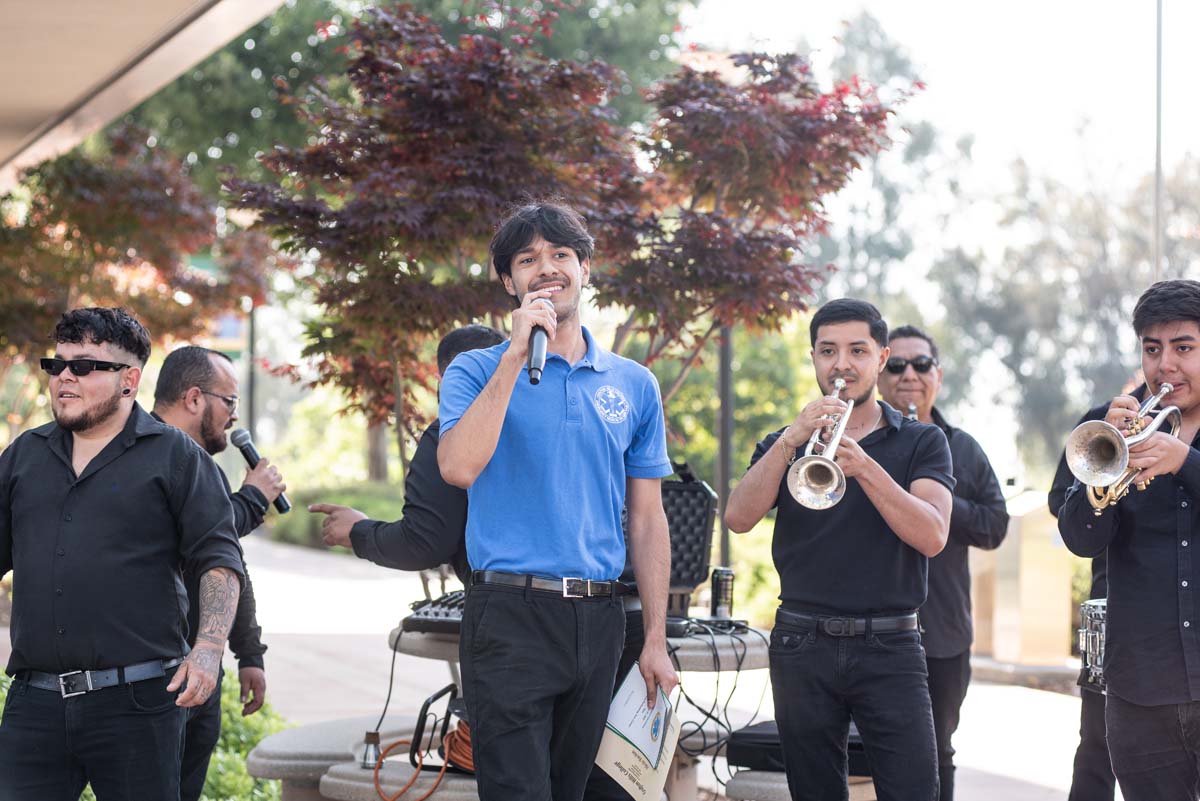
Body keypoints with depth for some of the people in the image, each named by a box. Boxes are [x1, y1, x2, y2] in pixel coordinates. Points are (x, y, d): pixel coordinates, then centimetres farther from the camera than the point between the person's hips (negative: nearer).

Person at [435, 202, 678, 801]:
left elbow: (647, 519, 12)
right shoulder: (478, 370, 2)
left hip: (598, 620, 4)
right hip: (510, 616, -4)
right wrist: (515, 357, -17)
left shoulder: (634, 385, 11)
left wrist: (656, 640, 7)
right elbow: (458, 467, -18)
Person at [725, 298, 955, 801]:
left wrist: (863, 467, -21)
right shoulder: (786, 444, 13)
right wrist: (789, 442, -17)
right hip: (804, 646, 2)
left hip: (890, 646, -2)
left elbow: (932, 536, -10)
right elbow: (738, 518, -6)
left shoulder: (922, 442, 7)